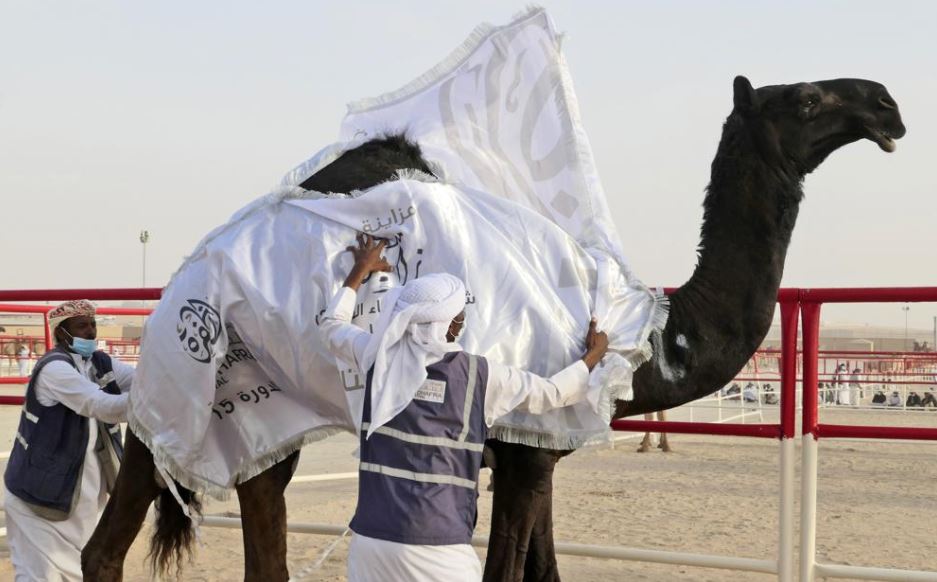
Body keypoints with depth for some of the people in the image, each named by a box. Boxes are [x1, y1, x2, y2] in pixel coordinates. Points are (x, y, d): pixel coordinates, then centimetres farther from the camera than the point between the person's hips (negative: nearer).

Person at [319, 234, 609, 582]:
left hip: (371, 538, 4)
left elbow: (331, 325, 25)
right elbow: (551, 393, 12)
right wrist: (593, 355, 30)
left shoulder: (380, 357, 3)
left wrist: (360, 271, 41)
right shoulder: (479, 375, -3)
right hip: (436, 549, -3)